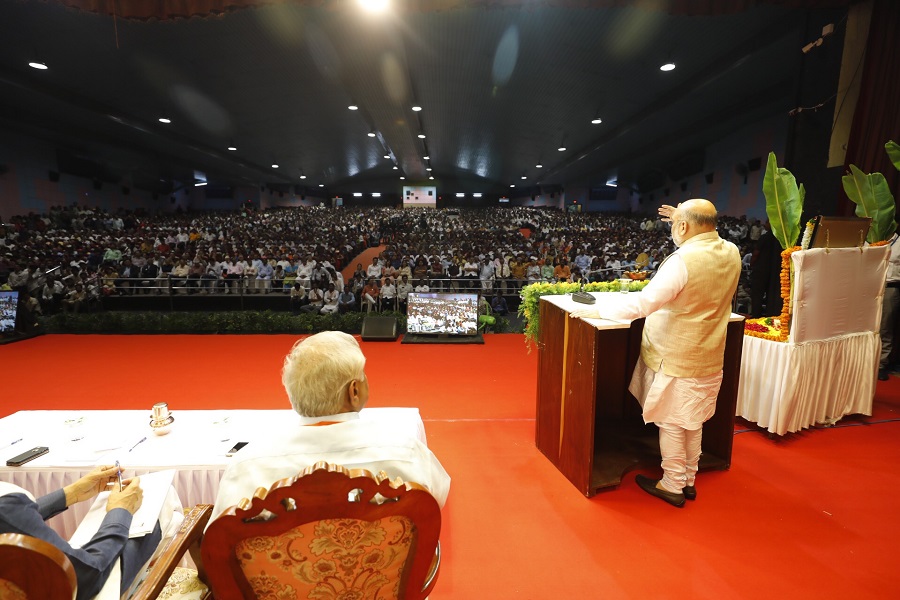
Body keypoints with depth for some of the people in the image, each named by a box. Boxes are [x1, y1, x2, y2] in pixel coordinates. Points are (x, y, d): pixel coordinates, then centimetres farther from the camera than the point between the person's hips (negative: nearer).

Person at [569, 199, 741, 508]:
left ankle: (672, 486, 23)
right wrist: (685, 221, 20)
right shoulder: (731, 253, -1)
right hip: (709, 358, 8)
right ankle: (689, 481, 36)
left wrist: (596, 310, -20)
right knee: (693, 422, 20)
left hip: (674, 358, -8)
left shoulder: (683, 260, -25)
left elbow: (642, 303, -28)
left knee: (671, 423, 8)